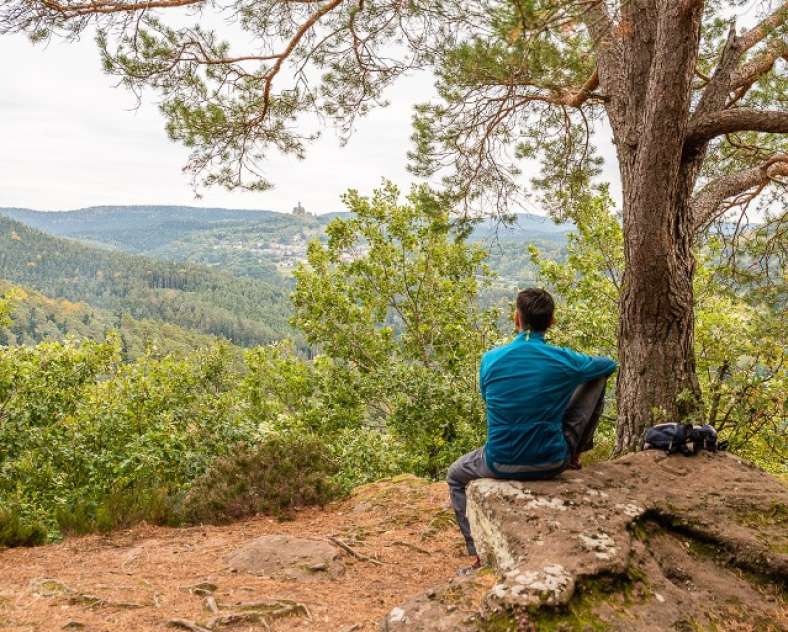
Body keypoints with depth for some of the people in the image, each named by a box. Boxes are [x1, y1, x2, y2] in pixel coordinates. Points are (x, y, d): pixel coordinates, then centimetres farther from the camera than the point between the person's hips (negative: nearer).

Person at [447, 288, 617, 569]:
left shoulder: (490, 360, -8)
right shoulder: (564, 360, -10)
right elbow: (609, 365, 11)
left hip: (502, 464, 0)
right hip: (553, 463, 0)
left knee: (456, 477, 34)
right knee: (595, 379, 15)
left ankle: (481, 553, 23)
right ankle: (575, 453, 31)